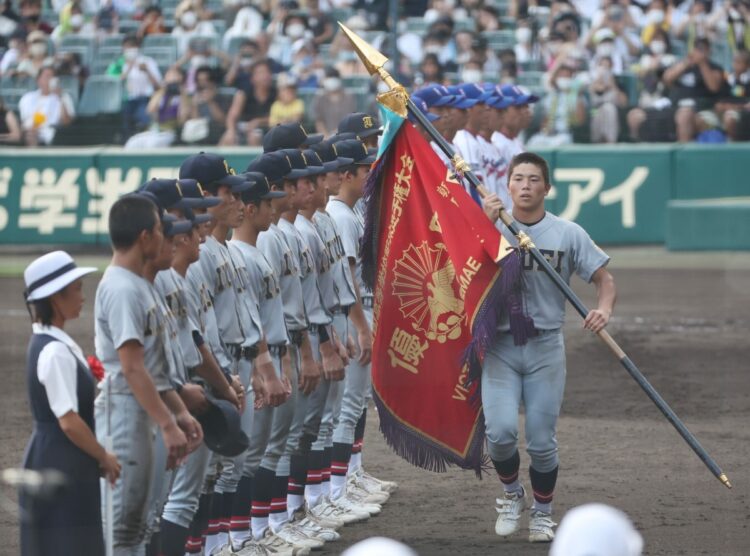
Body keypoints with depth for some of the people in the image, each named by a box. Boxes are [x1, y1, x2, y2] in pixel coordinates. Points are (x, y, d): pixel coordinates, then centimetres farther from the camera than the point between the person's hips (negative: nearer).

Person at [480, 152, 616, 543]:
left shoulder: (568, 234, 2)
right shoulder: (493, 227, 2)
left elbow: (604, 278, 3)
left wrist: (604, 309, -17)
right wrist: (487, 225, -19)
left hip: (546, 347, 0)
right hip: (500, 345, 0)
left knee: (542, 442, 2)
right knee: (501, 430, -16)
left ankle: (542, 512, 25)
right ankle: (511, 495, 13)